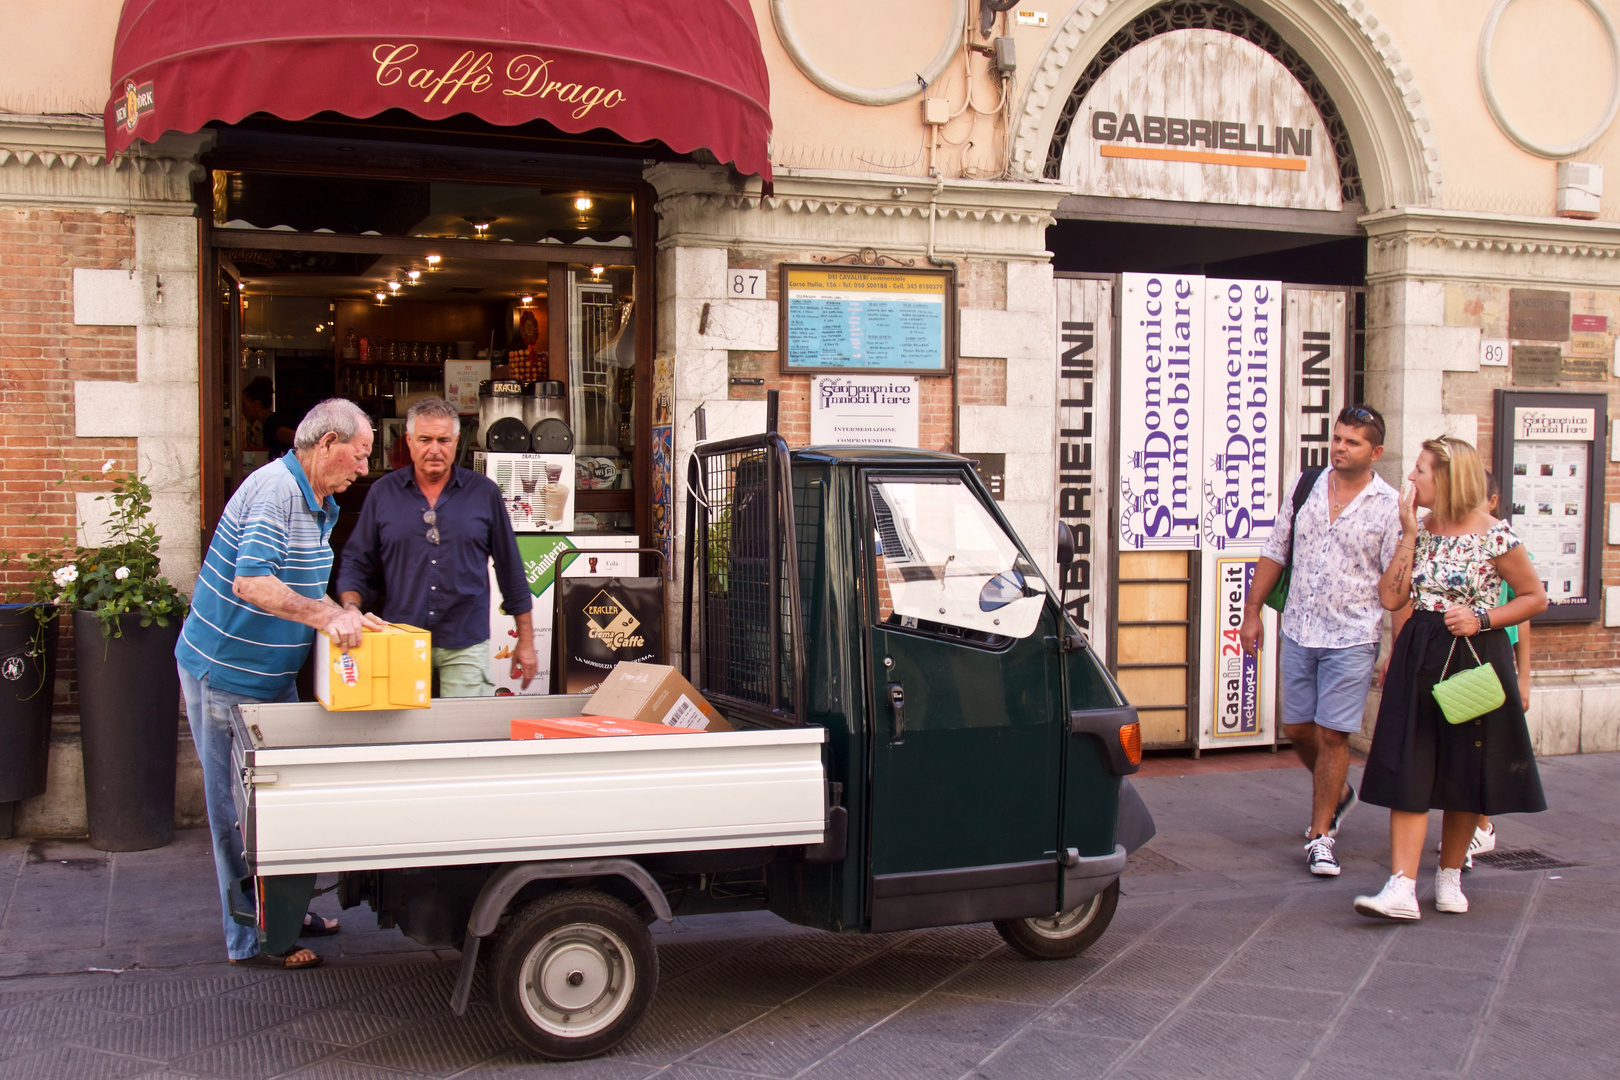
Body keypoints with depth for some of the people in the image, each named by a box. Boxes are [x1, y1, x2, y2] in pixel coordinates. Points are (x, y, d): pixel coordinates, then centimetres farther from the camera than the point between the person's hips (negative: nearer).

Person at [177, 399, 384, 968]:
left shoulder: (318, 503, 11)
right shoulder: (275, 490, -22)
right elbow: (251, 583, -33)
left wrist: (344, 618, 4)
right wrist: (327, 616, -37)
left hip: (272, 673, 10)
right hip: (228, 671, -10)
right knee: (242, 807, -1)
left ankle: (286, 910, 31)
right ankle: (255, 939, 8)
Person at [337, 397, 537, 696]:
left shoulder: (484, 493, 4)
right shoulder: (383, 493, 6)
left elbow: (510, 568, 8)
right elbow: (357, 562, 10)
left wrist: (526, 640, 7)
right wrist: (350, 608, -10)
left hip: (465, 647, -1)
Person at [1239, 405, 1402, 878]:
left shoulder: (1389, 506, -5)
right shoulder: (1305, 485, 5)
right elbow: (1275, 553, 12)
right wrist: (1252, 612, 9)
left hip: (1351, 638, -4)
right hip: (1298, 631, 4)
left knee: (1333, 734, -3)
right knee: (1297, 729, 11)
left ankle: (1320, 835, 9)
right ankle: (1338, 794, 39)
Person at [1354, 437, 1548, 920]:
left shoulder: (1495, 536, -9)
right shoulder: (1420, 529, 5)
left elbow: (1535, 598, -1)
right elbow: (1392, 597, -3)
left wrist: (1481, 619, -14)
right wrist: (1409, 533, -6)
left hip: (1474, 656, -3)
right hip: (1417, 658, 4)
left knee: (1467, 771, 9)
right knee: (1409, 771, -4)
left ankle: (1450, 875, 27)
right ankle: (1402, 888, -8)